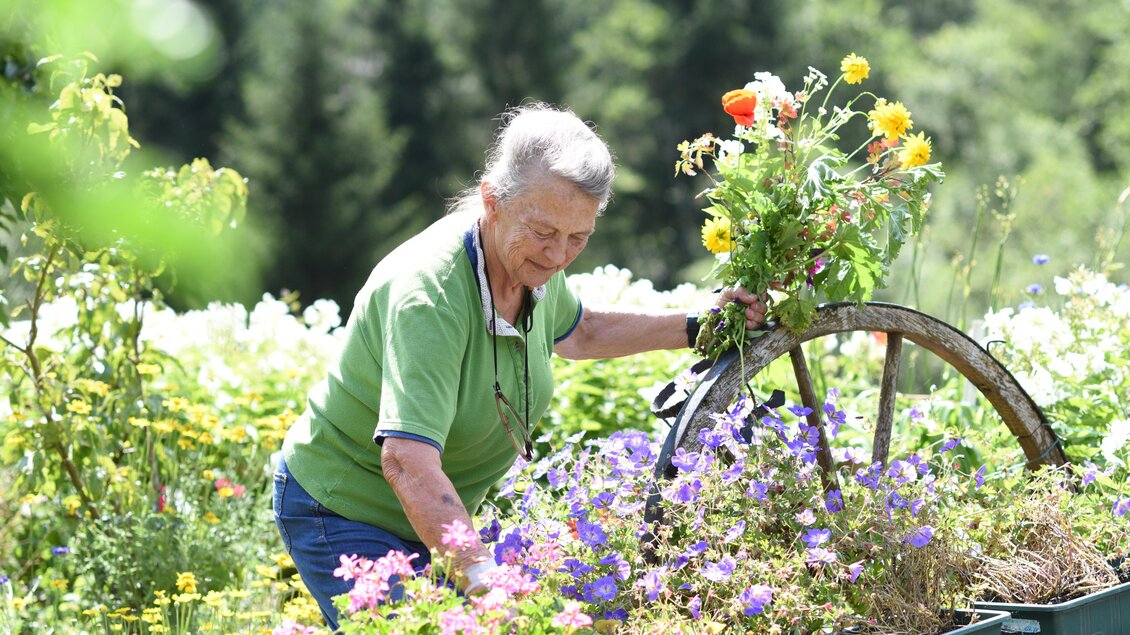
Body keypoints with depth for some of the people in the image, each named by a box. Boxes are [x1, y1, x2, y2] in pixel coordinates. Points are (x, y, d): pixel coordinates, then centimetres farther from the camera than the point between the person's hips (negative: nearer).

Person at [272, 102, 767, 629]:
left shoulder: (533, 260, -7)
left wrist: (695, 326, 13)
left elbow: (575, 331, 20)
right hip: (342, 516, -8)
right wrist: (483, 577, -54)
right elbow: (406, 462, -44)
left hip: (432, 522, 8)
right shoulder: (428, 293, -33)